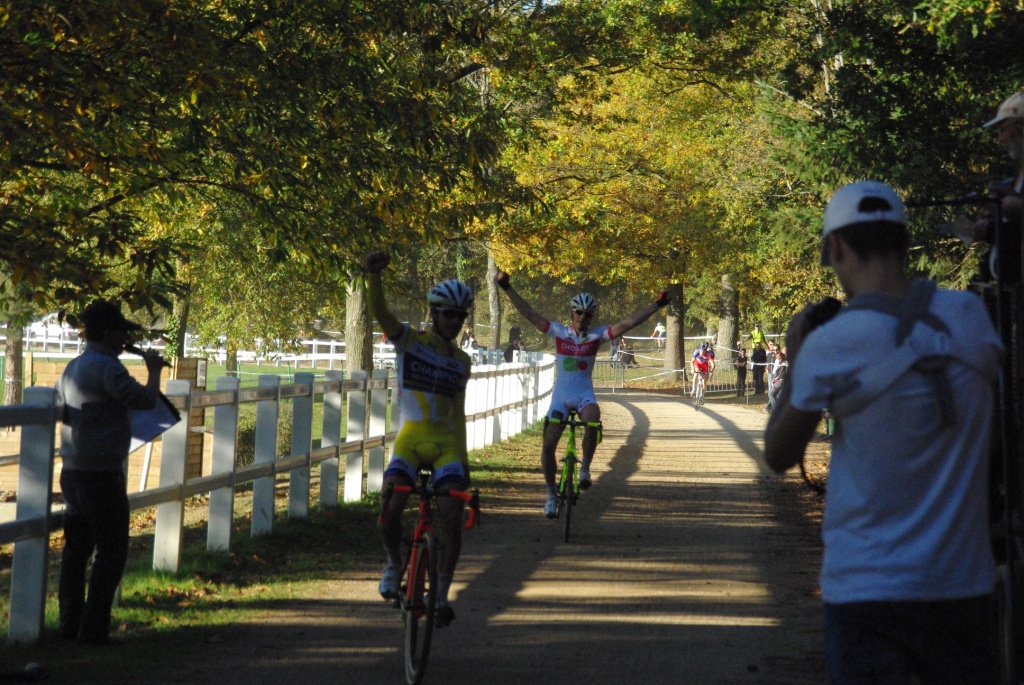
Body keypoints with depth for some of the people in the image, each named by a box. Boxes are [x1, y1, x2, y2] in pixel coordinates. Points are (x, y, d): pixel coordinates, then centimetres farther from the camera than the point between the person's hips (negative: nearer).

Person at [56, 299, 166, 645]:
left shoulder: (73, 368, 13)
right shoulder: (106, 367, -15)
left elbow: (61, 412, 23)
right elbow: (145, 399, -20)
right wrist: (154, 370, -4)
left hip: (72, 471, 9)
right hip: (102, 474, -9)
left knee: (77, 547, 13)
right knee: (112, 551, -2)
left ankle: (70, 623, 16)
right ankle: (93, 627, -2)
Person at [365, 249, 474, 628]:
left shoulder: (461, 362, 13)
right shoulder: (409, 340, 2)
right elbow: (379, 312, -16)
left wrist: (463, 457, 8)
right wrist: (374, 275, -35)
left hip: (445, 443, 3)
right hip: (410, 438, -3)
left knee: (452, 517, -14)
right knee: (390, 509, -21)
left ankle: (442, 593, -4)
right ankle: (394, 563, 10)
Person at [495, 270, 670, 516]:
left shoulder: (596, 335, -2)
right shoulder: (558, 332, -1)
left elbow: (628, 323, -9)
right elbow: (529, 313, -7)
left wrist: (656, 306, -17)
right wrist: (507, 288, -16)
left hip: (584, 394, -1)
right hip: (560, 394, 1)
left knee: (592, 420, -35)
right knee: (548, 445, -5)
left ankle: (585, 468, -13)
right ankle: (551, 494, 14)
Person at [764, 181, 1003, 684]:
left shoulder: (829, 345, -13)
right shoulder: (970, 316, -2)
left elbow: (779, 456, 0)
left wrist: (795, 363, 12)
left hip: (867, 587, -3)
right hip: (965, 583, 3)